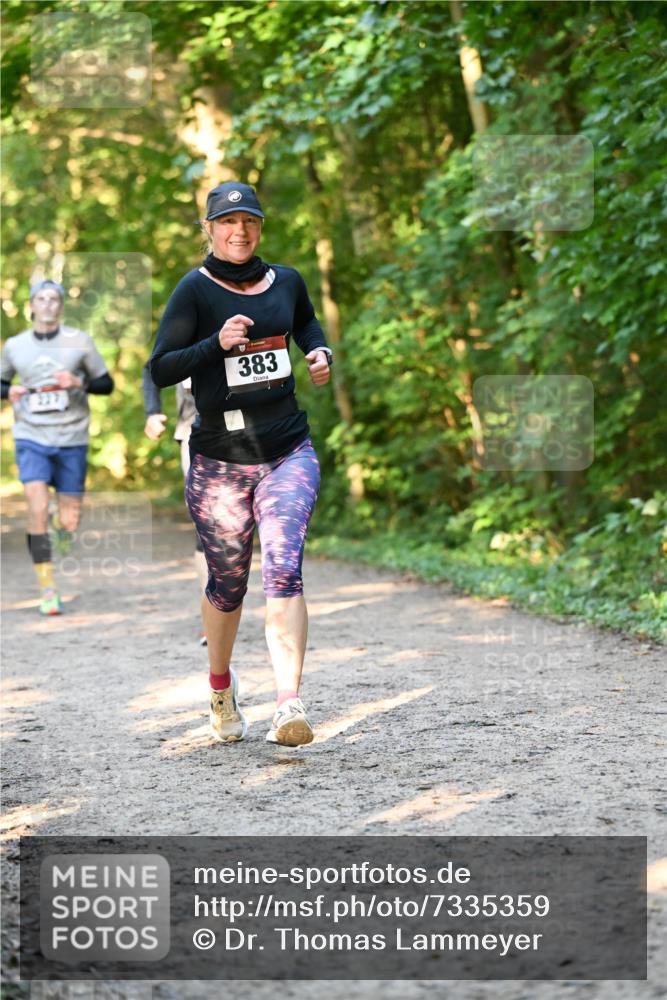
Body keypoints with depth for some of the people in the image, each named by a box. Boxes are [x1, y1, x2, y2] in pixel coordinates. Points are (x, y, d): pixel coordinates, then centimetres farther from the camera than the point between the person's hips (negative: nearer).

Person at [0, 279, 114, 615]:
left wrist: (78, 382, -14)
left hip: (71, 439, 0)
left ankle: (63, 522, 41)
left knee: (69, 523, 1)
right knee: (37, 508, -17)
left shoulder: (79, 341, 1)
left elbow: (107, 384, 5)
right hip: (31, 437, 0)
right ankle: (47, 590, -9)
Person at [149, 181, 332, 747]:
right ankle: (221, 687, 37)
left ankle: (289, 706, -26)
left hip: (288, 451, 2)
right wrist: (218, 343, -24)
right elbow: (161, 369, -10)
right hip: (219, 460, -1)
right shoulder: (196, 290, -4)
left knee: (283, 569, -17)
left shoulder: (286, 281, 9)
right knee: (227, 583, 10)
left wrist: (320, 354, 11)